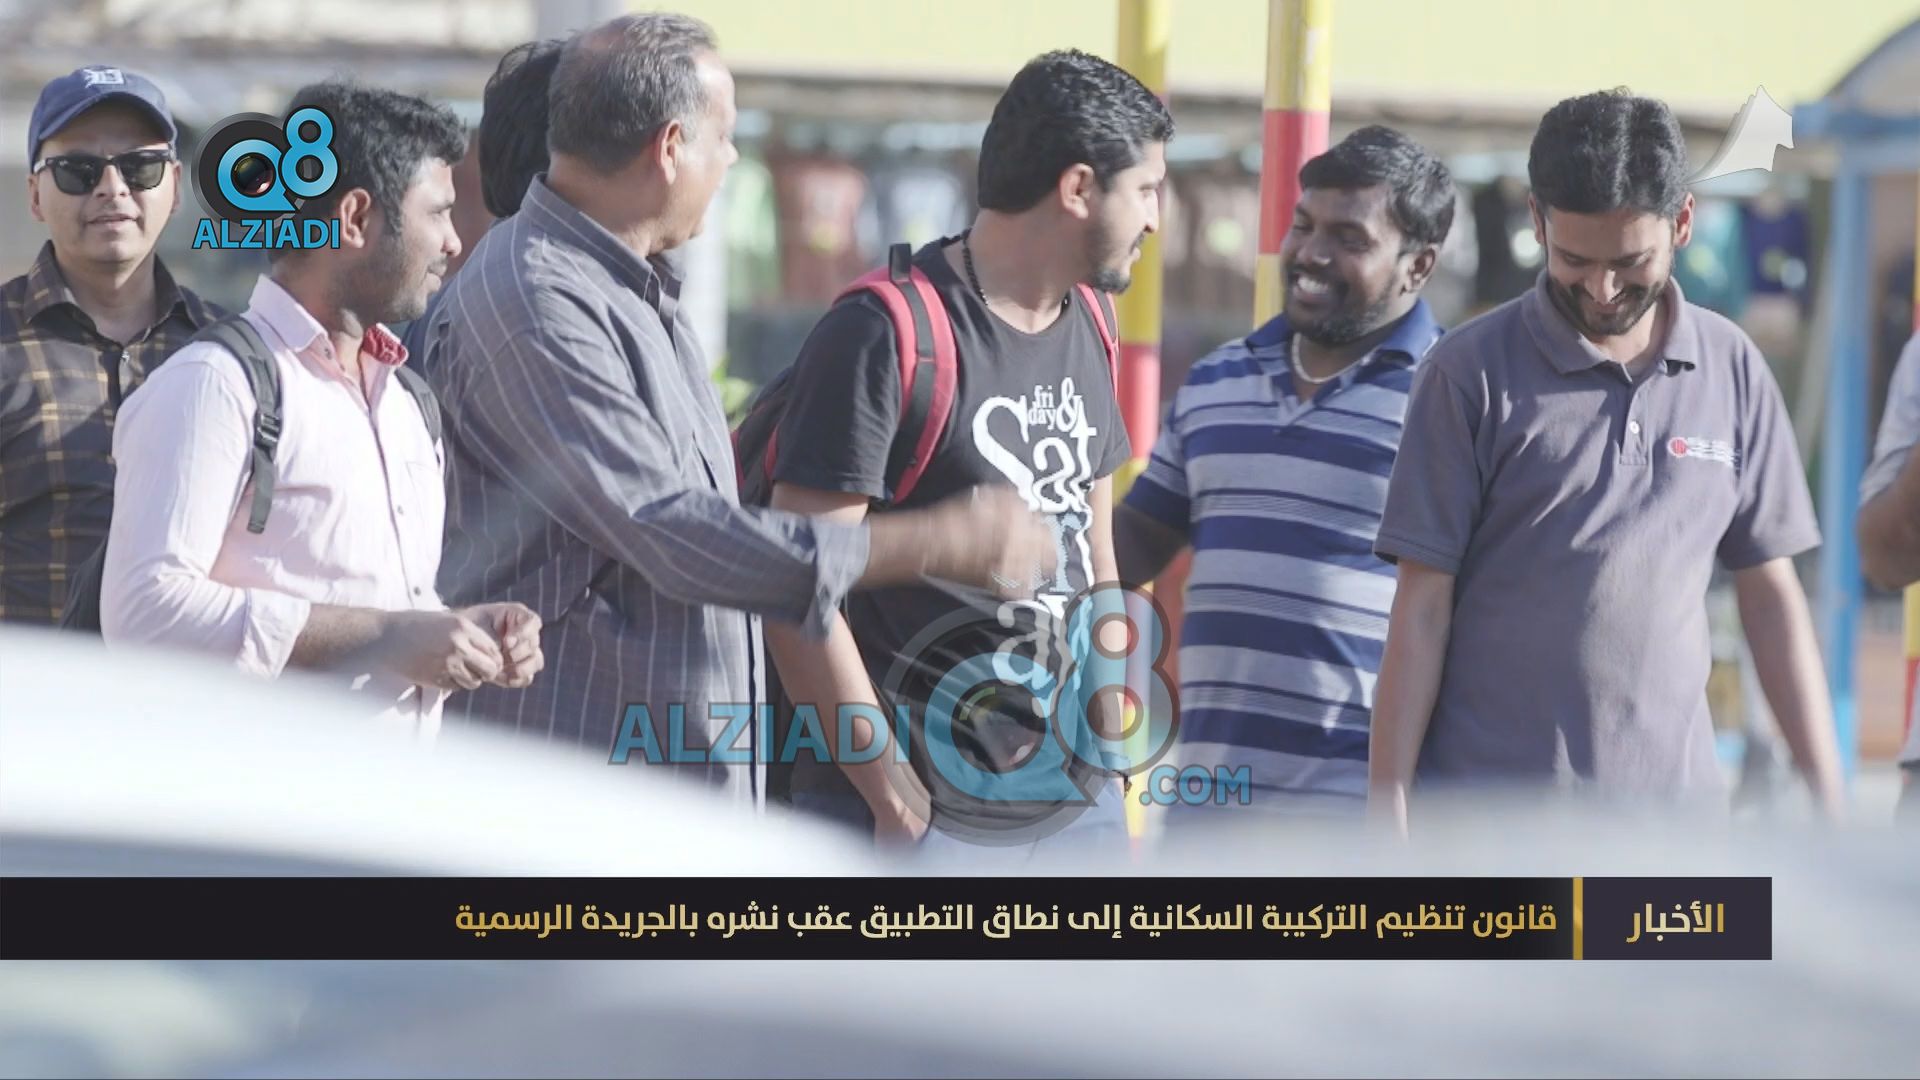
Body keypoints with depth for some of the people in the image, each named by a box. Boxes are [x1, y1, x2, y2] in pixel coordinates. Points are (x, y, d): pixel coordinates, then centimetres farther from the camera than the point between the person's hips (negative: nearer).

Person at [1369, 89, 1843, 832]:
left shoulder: (1732, 372, 8)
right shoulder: (1472, 374, -2)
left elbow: (1769, 592, 13)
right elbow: (1422, 607, -2)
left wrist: (1826, 797, 10)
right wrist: (1386, 807, -7)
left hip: (1671, 803, 3)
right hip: (1487, 819, -3)